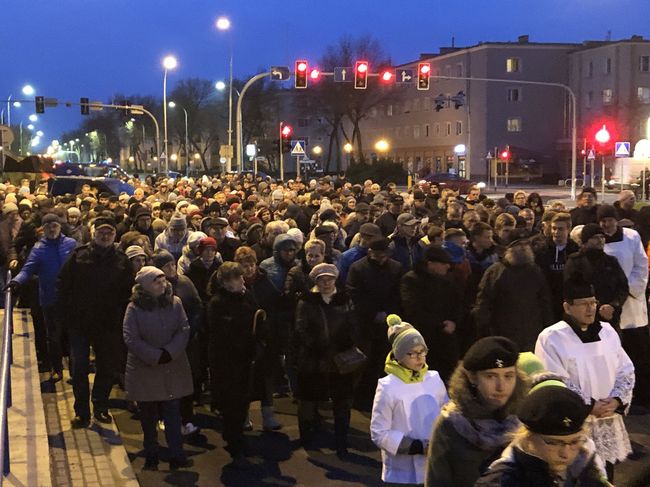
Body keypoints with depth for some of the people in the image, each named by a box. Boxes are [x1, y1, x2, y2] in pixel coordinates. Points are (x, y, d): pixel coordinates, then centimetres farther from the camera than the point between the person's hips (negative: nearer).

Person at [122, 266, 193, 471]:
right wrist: (155, 356, -17)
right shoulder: (134, 308, -10)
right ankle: (151, 457, 23)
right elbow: (131, 339, -14)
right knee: (148, 416, 11)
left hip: (173, 368, 2)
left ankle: (176, 456, 6)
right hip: (145, 369, -1)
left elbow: (184, 330, -5)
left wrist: (170, 352, -18)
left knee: (173, 413, 2)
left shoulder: (174, 303, -1)